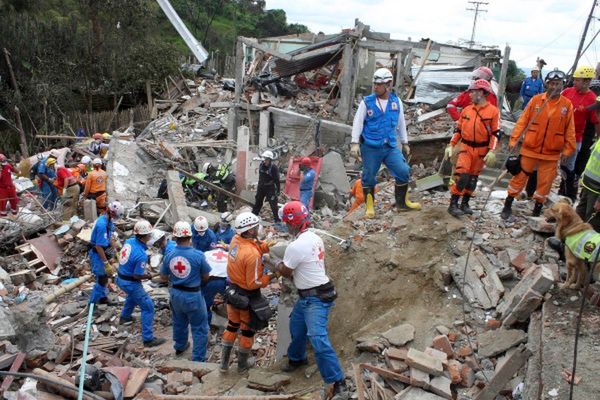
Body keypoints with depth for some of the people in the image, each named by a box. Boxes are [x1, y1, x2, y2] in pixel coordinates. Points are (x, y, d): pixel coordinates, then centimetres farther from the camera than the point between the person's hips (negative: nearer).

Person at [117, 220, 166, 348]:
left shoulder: (129, 241, -7)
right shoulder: (141, 255, -31)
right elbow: (137, 276, -24)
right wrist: (149, 276, -4)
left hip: (121, 278, 9)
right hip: (130, 283, -9)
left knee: (132, 296, 38)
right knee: (148, 307, 0)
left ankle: (124, 317, 60)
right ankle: (148, 338, 2)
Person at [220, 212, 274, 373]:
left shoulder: (235, 239, -11)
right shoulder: (252, 255, -31)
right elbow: (254, 283, -25)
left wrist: (266, 246, -16)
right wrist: (271, 276, -13)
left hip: (233, 290, 6)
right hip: (248, 296, -6)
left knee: (232, 326, 23)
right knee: (248, 330, 16)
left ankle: (224, 362, 32)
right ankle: (242, 364, 33)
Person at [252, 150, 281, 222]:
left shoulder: (274, 167, -17)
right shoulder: (261, 165, 2)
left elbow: (277, 180, -15)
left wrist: (278, 190, -15)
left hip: (270, 188, -6)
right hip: (261, 187, 6)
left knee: (273, 203, -4)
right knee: (257, 202, 15)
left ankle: (276, 218, 6)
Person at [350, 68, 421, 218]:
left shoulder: (396, 102, 7)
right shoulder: (367, 102, -3)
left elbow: (401, 124, 17)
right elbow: (358, 122, -4)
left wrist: (405, 143, 21)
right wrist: (355, 143, -12)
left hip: (391, 147, 3)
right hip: (370, 148, -3)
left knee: (403, 172, -3)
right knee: (369, 177, 4)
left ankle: (402, 203, 15)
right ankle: (370, 207, 21)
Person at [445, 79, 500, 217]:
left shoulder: (493, 111, -6)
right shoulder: (466, 110, 5)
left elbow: (496, 133, -8)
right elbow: (458, 129, 11)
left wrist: (492, 151, -16)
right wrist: (451, 145, 3)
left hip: (481, 150, -1)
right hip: (466, 148, 1)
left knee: (473, 178, 10)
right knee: (461, 176, -12)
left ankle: (465, 203, 23)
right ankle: (453, 204, -8)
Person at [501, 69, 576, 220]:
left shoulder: (567, 105, -1)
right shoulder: (536, 100, -3)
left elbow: (569, 130, 4)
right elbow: (522, 121, -2)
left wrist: (568, 149, 2)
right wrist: (514, 140, -7)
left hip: (551, 154, 1)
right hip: (529, 149, -1)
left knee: (545, 182, 7)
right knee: (520, 177, 7)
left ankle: (537, 211, 23)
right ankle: (508, 206, 21)